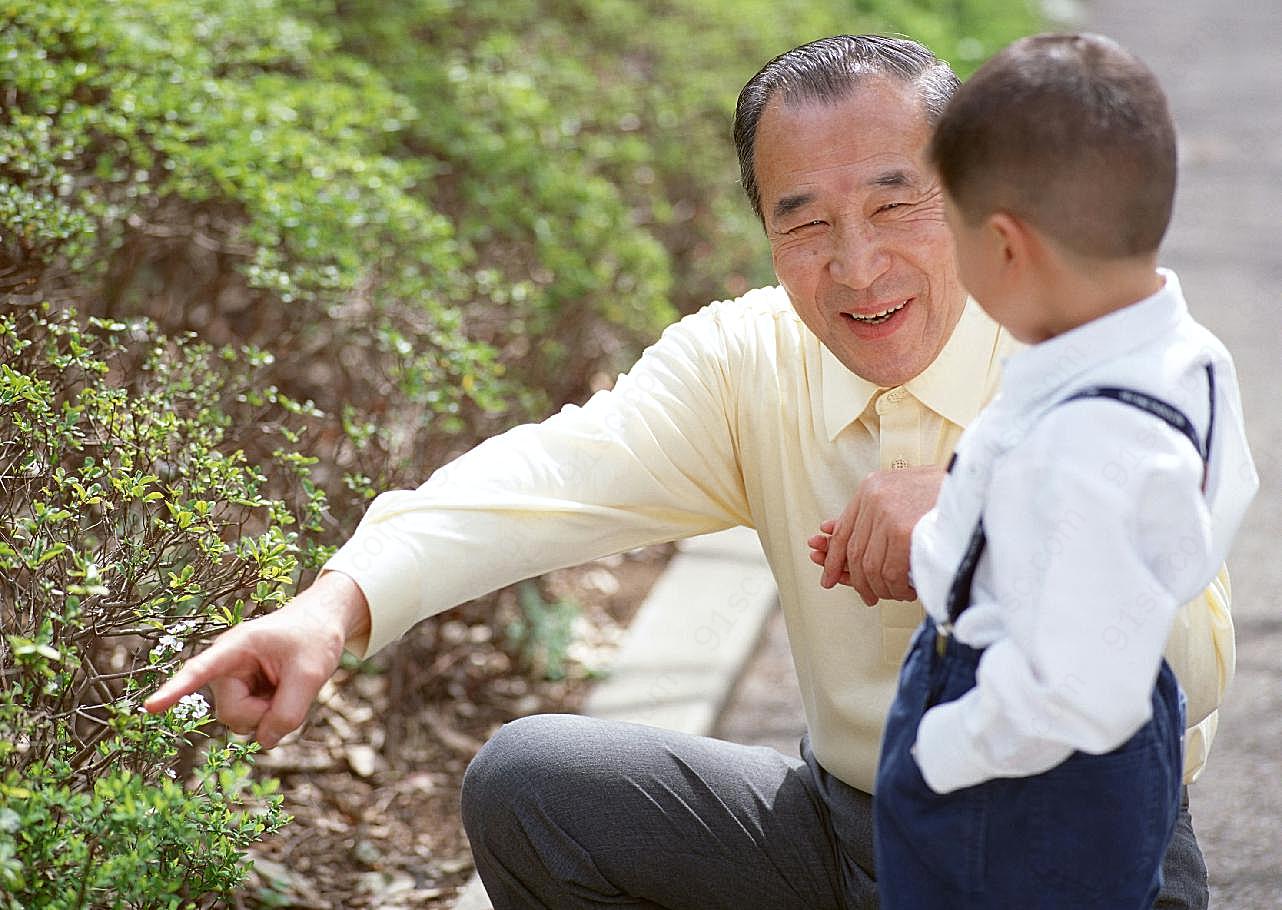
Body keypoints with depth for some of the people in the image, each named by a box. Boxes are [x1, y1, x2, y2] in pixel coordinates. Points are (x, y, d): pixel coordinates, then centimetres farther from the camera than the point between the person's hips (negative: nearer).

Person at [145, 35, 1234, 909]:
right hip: (843, 816, 4)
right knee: (526, 783, -8)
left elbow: (1197, 671, -23)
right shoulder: (746, 360, -5)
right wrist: (338, 604, -40)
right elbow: (558, 474, -23)